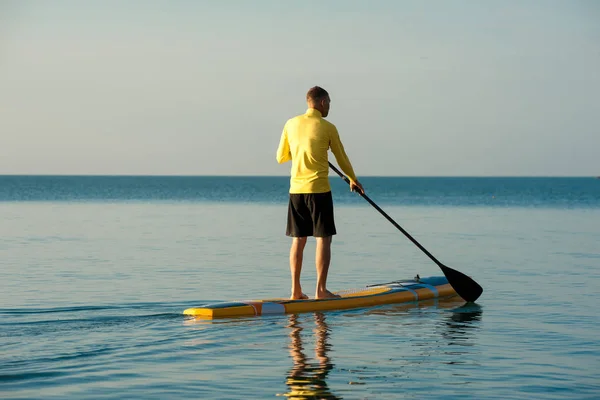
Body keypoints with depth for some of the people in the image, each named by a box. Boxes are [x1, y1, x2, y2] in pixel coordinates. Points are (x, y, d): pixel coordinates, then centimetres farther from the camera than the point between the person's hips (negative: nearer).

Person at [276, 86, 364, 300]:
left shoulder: (291, 124, 5)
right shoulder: (327, 128, -6)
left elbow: (280, 157, 12)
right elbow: (341, 158, 5)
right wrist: (353, 179, 22)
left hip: (296, 190, 5)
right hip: (319, 189, -5)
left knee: (298, 240, 9)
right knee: (323, 239, 1)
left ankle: (296, 290, 9)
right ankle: (321, 289, -1)